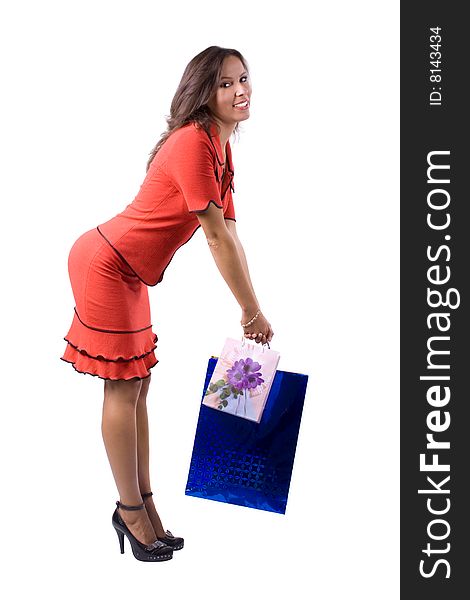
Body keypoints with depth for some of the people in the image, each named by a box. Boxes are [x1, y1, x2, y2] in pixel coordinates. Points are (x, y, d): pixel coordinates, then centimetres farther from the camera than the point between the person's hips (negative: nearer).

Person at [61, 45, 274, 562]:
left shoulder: (219, 149, 8)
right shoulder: (192, 143, -23)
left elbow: (230, 235, 8)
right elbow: (217, 238, -22)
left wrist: (248, 311, 6)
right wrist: (254, 313, -15)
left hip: (129, 273, 9)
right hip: (105, 264, -9)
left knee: (137, 385, 12)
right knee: (123, 387, -2)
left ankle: (141, 507, 22)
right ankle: (132, 511, 11)